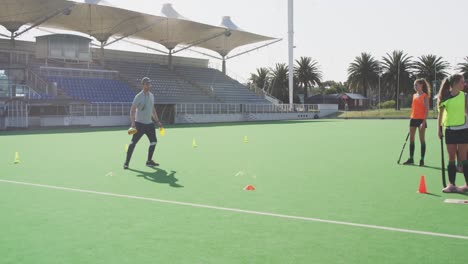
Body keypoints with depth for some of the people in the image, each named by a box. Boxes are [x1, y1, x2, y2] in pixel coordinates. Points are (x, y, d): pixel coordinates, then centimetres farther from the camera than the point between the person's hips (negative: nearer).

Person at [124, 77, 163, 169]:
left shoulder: (151, 96, 10)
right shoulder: (138, 97, -12)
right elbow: (132, 110, -15)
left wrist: (157, 121, 20)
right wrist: (133, 123, -26)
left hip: (149, 123, 7)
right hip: (140, 124, -7)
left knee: (153, 141, 8)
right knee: (133, 142, -8)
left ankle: (149, 161, 20)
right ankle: (126, 162, -3)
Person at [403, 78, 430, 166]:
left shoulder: (425, 96, -8)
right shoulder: (414, 95, 13)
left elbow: (427, 109, -12)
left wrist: (424, 122, -19)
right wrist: (412, 118, 16)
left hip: (421, 119, -7)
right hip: (413, 119, 7)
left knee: (422, 140, 0)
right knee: (411, 139, 8)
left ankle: (422, 160, 4)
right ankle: (411, 159, 15)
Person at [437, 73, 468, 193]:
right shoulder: (444, 97, -1)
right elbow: (440, 114, 5)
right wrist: (439, 129, 4)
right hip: (450, 130, 1)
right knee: (451, 158, 5)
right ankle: (451, 184, 11)